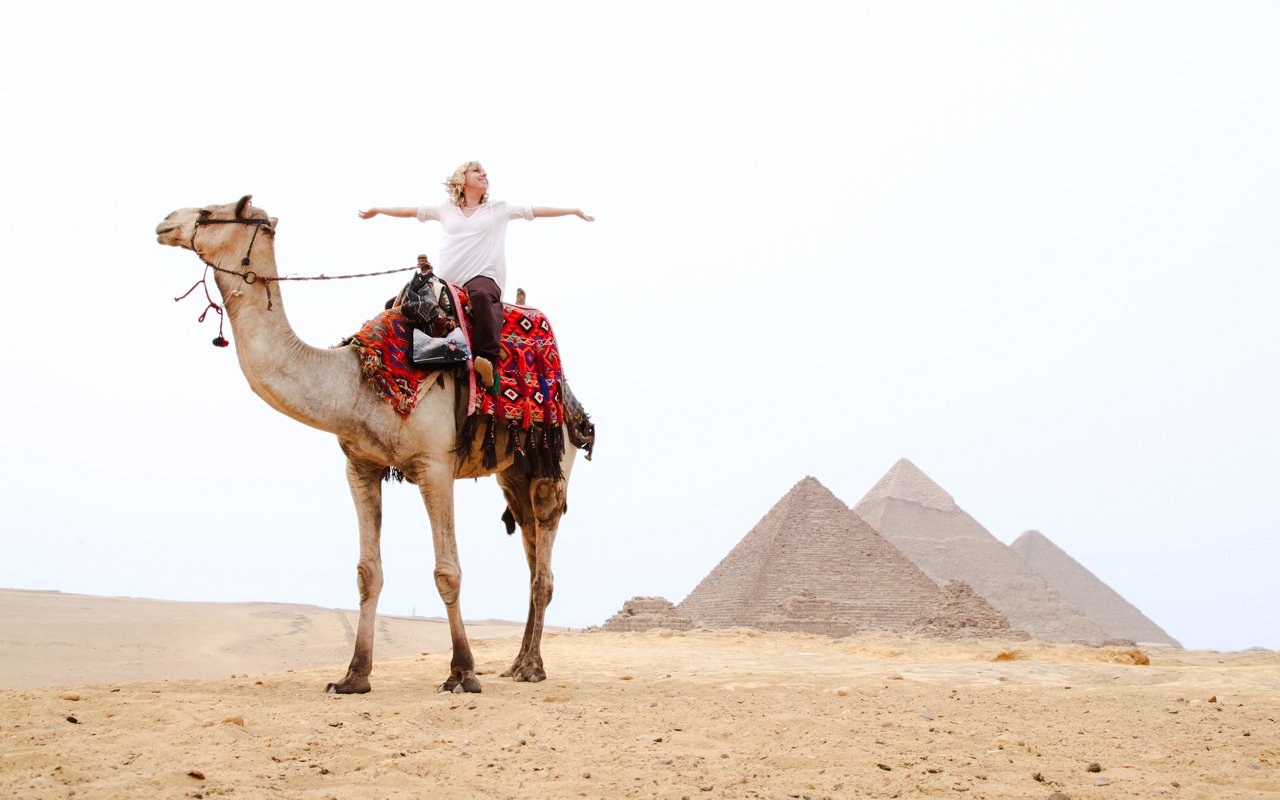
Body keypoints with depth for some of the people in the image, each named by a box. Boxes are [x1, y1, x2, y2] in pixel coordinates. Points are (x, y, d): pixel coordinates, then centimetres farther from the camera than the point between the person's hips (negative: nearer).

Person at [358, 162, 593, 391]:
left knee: (481, 295, -39)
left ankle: (487, 361, -53)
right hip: (448, 281, 3)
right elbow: (411, 211, 29)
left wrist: (574, 211, 17)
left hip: (483, 276, -3)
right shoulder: (446, 209, 21)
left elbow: (536, 210, 17)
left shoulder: (498, 209, 17)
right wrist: (378, 210, 34)